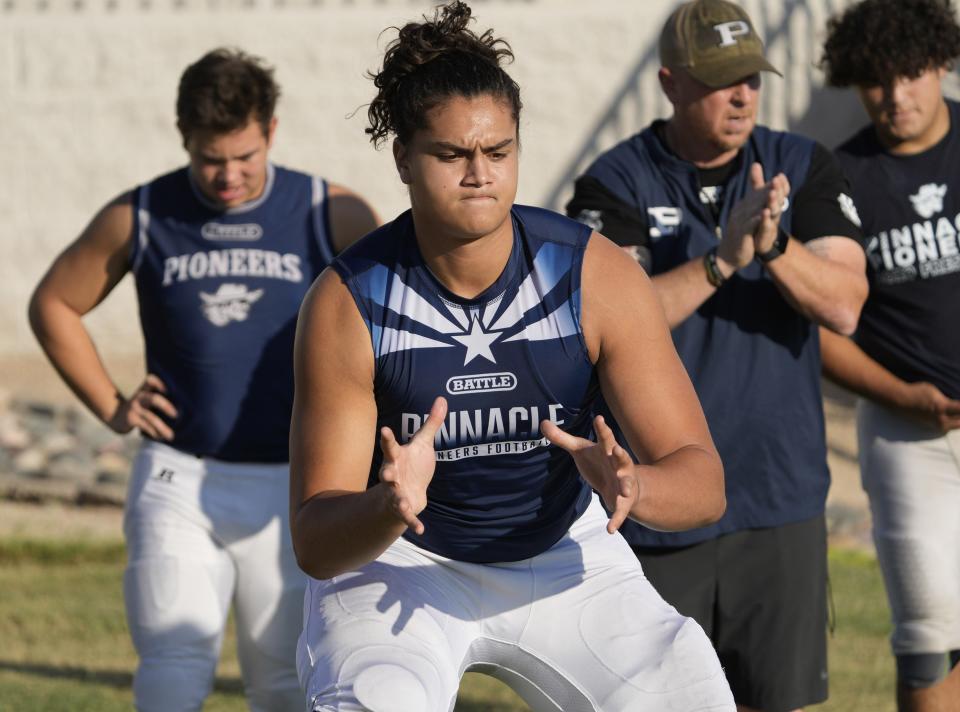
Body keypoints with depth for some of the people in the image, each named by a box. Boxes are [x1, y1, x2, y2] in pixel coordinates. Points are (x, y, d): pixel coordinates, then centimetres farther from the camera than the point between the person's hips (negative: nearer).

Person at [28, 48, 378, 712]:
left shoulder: (330, 215, -3)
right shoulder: (139, 219, -1)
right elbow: (52, 305, 12)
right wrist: (110, 406, 6)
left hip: (287, 487, 0)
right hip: (178, 482, 0)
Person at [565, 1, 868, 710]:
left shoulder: (805, 168, 5)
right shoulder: (615, 184, -3)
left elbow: (844, 305, -6)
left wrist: (776, 246, -23)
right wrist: (720, 260, -27)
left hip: (780, 498, 2)